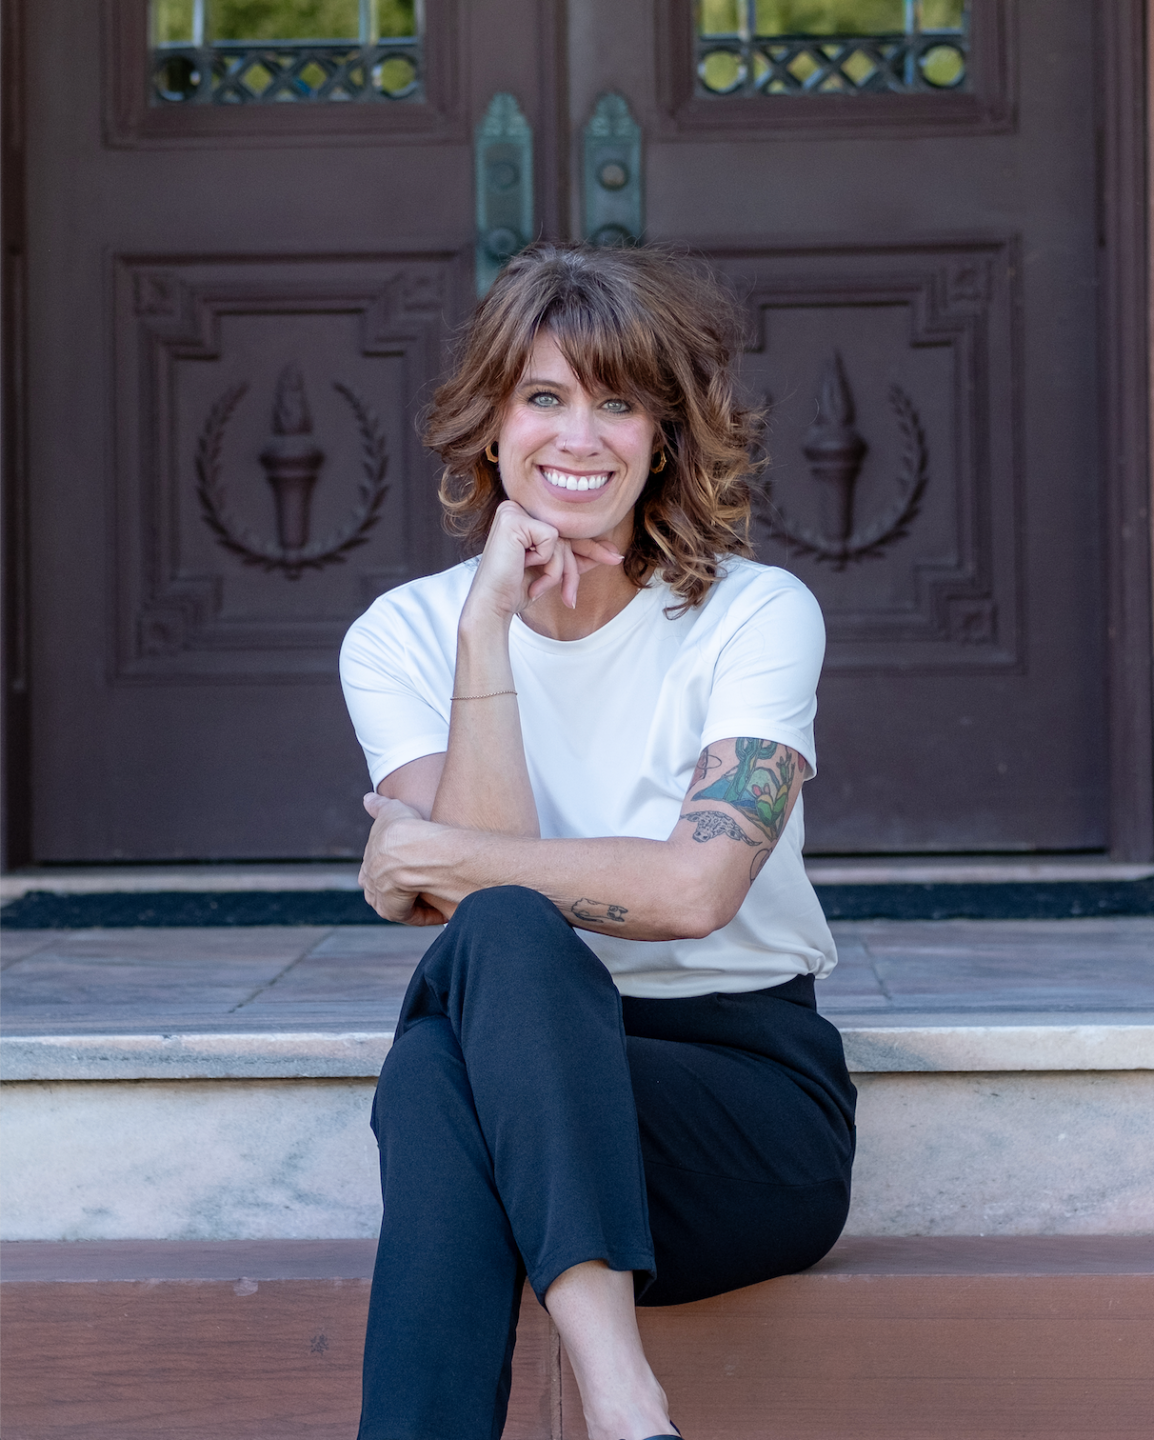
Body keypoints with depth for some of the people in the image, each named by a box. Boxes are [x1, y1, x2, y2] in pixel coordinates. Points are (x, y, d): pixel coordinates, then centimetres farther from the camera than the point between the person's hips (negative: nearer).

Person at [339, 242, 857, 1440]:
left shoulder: (758, 614, -1)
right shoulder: (404, 635, 6)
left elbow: (695, 887, -15)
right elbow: (482, 910, -10)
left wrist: (440, 862, -8)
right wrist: (489, 623, -13)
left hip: (749, 1094, -2)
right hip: (521, 1080, 2)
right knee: (501, 931, -33)